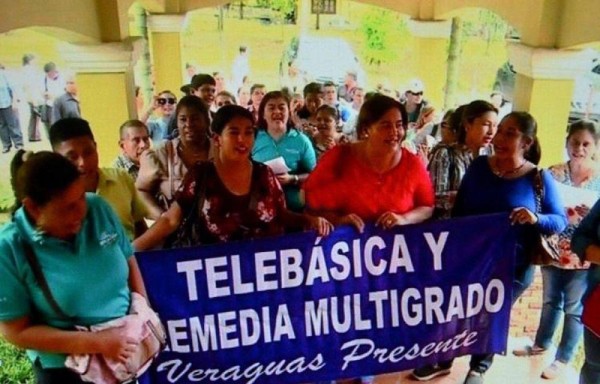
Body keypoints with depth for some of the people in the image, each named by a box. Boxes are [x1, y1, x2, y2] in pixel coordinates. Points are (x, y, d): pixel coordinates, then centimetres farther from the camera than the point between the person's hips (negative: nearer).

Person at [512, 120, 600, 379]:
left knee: (574, 308, 11)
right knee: (551, 300, 20)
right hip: (553, 250, 2)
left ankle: (563, 358, 27)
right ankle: (541, 344, 40)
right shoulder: (554, 173, -3)